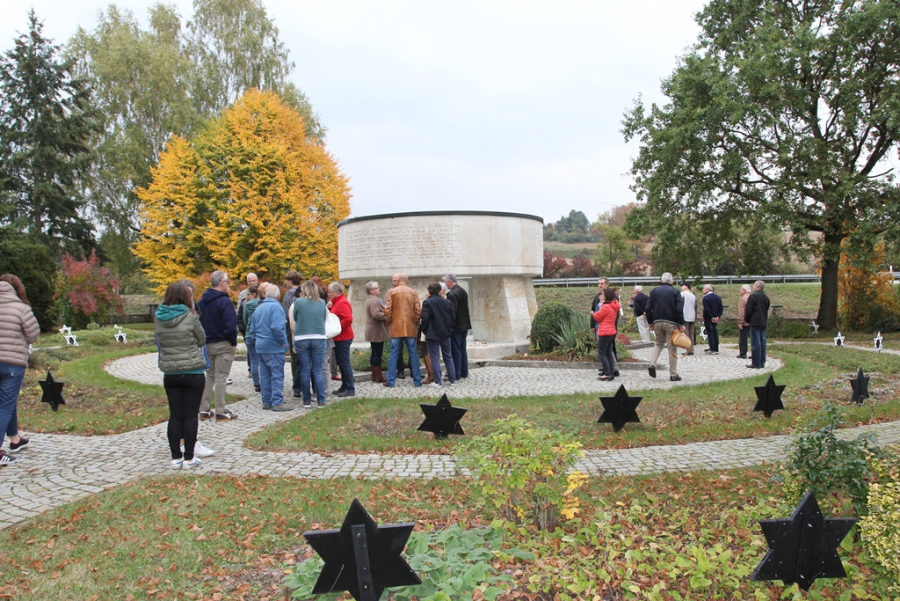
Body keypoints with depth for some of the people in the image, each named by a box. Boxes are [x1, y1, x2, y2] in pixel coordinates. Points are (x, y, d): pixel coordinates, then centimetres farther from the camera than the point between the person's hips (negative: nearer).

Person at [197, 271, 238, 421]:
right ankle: (221, 412, 3)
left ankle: (204, 410, 18)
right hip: (223, 345, -7)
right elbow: (230, 326, -23)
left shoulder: (202, 302, 8)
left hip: (207, 345, 7)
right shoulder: (224, 302, -17)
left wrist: (204, 339, 14)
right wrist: (233, 342, -10)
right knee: (221, 377, -2)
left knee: (209, 376, 16)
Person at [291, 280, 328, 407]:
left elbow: (294, 320, 6)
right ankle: (321, 400, 2)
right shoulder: (322, 303, 4)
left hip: (301, 339, -1)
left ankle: (307, 400, 10)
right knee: (318, 370, 5)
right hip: (319, 338, 1)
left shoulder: (298, 302, -3)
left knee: (305, 370, 6)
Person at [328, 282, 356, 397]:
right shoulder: (337, 302, 16)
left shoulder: (342, 303, -14)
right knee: (342, 363, 14)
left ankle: (350, 389, -1)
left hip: (343, 338, -10)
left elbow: (348, 319, -24)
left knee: (344, 363, -6)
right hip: (340, 338, 10)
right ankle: (345, 387, 21)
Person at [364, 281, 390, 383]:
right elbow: (376, 314, -27)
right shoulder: (373, 301, -16)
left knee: (375, 354, 14)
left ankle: (375, 375, 20)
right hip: (376, 332, -11)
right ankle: (378, 377, -2)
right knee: (378, 354, -6)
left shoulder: (373, 299, 18)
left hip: (374, 332, 11)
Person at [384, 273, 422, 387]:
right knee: (413, 354, 6)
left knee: (394, 354, 5)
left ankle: (391, 381, 7)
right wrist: (415, 323, 12)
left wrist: (389, 322, 10)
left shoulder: (391, 292, -2)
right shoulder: (414, 293, 1)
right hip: (410, 328, 1)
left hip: (396, 328, -1)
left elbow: (387, 310, -6)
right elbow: (418, 310, -1)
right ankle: (417, 381, 9)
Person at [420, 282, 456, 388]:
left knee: (434, 358, 0)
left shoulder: (427, 302, -10)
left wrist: (425, 331, -2)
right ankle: (452, 379, 17)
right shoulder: (447, 302, 5)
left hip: (432, 334, -4)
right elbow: (453, 318, 6)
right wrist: (449, 329, 15)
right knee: (448, 356, 14)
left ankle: (437, 382, 0)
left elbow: (425, 318, -15)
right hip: (445, 333, 5)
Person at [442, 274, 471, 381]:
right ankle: (464, 373, 20)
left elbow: (452, 312, -20)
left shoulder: (452, 294, -17)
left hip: (456, 327, -9)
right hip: (465, 325, 9)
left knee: (455, 351, -3)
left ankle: (456, 375, 2)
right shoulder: (463, 291, 11)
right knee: (463, 350, 14)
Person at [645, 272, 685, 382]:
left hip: (657, 322, 3)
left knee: (659, 343, 20)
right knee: (672, 347, 1)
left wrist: (650, 322, 13)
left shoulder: (655, 291, 7)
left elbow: (648, 308, 5)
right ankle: (673, 374, 3)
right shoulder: (675, 292, -1)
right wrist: (681, 324, -5)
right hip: (671, 323, -3)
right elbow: (679, 310, -9)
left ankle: (652, 364, -2)